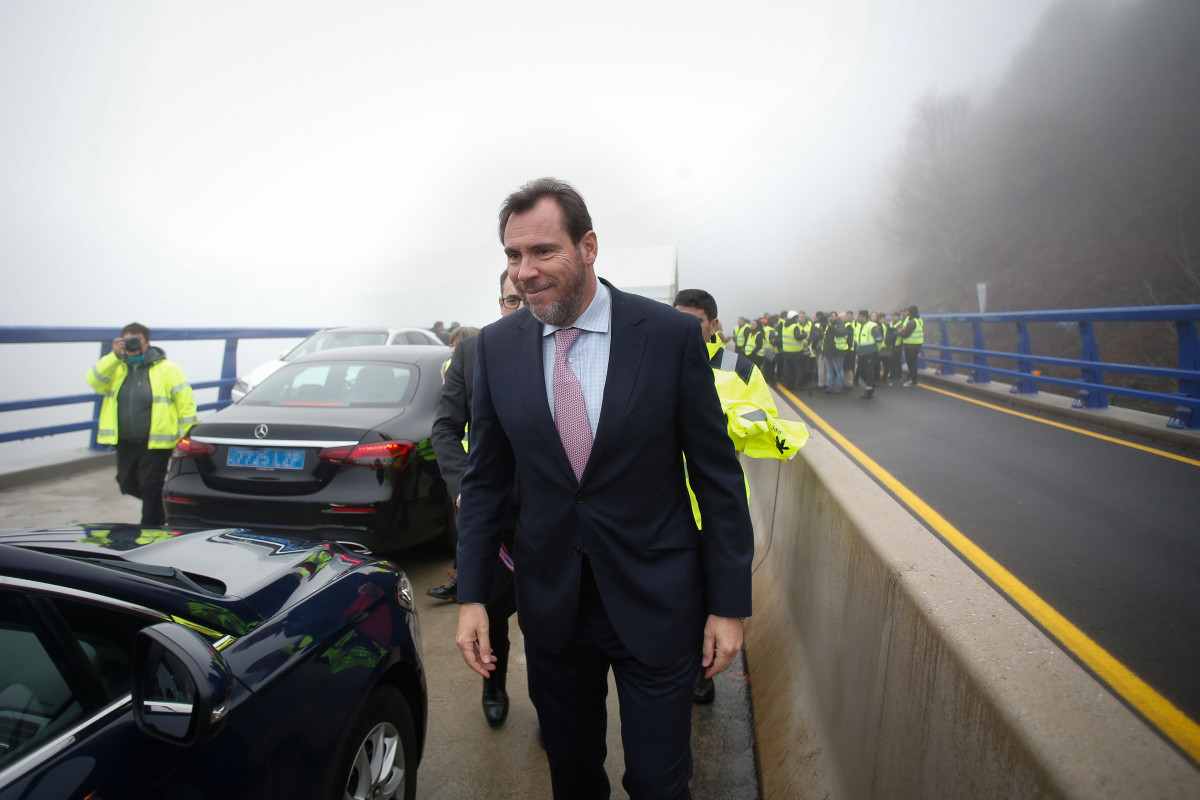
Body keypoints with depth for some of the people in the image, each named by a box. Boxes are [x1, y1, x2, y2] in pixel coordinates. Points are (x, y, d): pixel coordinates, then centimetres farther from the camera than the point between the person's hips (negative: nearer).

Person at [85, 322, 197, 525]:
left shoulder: (167, 368, -3)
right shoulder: (116, 367, 11)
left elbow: (185, 401, -5)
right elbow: (95, 381, -7)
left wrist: (191, 434, -10)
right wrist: (114, 356, -15)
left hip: (155, 443, -6)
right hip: (125, 443, 6)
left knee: (150, 489, -3)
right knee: (129, 485, 17)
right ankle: (160, 512, 42)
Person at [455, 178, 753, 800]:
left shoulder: (673, 335, -11)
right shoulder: (496, 346, -2)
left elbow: (718, 476, -6)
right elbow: (484, 477, 5)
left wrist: (729, 603, -5)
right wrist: (471, 596, 1)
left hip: (655, 602, -2)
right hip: (550, 602, 3)